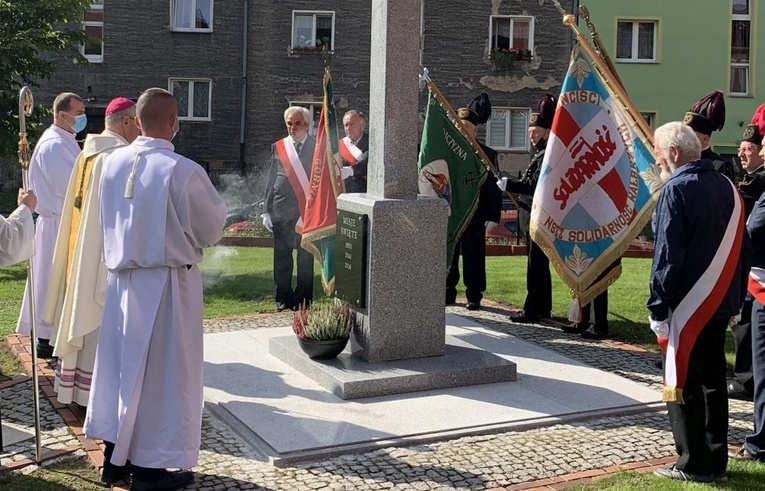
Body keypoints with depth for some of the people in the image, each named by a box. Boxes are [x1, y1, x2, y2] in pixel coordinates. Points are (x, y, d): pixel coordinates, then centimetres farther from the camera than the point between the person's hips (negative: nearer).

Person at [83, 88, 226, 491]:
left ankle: (115, 453, 28)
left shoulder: (112, 162, -2)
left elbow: (108, 219, 10)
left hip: (121, 277, 6)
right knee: (162, 367, 5)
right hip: (168, 280, -5)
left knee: (121, 360, 16)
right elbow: (212, 229, -6)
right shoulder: (184, 171, -18)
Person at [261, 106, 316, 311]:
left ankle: (303, 297, 13)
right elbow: (271, 180, 9)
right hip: (282, 208, 1)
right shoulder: (278, 147, 7)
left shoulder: (318, 147, 4)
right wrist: (267, 210, 4)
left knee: (306, 255, 4)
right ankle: (283, 297, 14)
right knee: (282, 254, 5)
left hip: (308, 208, -1)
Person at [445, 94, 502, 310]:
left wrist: (493, 217, -6)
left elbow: (494, 187, -2)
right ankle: (448, 293, 21)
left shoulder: (487, 154, -1)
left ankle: (474, 296, 15)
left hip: (475, 217, -2)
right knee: (448, 255, 9)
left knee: (473, 257, 5)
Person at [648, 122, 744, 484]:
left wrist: (657, 307, -12)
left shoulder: (677, 190, -14)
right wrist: (733, 299, 16)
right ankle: (716, 461, 21)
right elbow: (735, 248, 12)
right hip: (721, 303, 8)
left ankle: (694, 465, 7)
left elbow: (668, 256, -17)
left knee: (682, 385, 2)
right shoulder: (727, 187, 9)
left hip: (687, 306, -8)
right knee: (713, 380, 14)